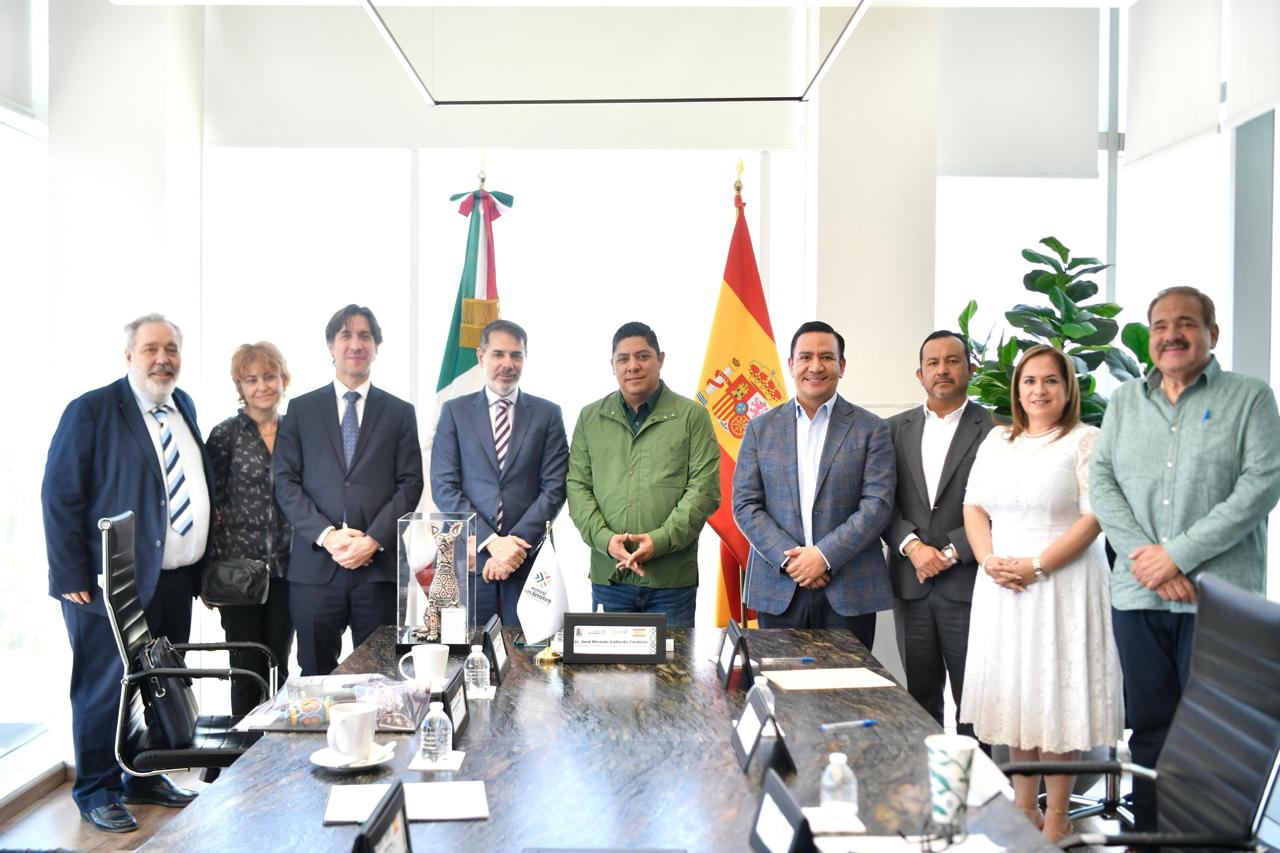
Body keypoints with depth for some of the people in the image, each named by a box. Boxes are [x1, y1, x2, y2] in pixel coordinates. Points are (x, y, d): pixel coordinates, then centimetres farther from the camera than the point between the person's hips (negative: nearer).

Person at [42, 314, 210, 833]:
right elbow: (60, 496, -11)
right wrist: (72, 576, -15)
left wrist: (201, 569, 12)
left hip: (175, 581, 7)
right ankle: (97, 792, 19)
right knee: (104, 688, 4)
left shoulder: (182, 407, 11)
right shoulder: (91, 411, -9)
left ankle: (147, 779, 30)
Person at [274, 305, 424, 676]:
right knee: (316, 677, 5)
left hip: (379, 565, 0)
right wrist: (326, 535, -9)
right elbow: (285, 481, 4)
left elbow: (410, 484, 4)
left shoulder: (400, 412, 10)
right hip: (315, 566, 0)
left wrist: (374, 540, -10)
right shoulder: (302, 409, 11)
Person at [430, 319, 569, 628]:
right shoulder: (454, 412, 7)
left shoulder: (548, 414, 7)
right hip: (468, 556, 0)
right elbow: (443, 487, -1)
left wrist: (517, 543, -11)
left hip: (529, 557, 0)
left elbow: (554, 488, 0)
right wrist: (491, 542, -11)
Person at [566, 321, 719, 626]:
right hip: (608, 576, 2)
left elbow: (704, 489, -3)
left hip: (673, 579, -2)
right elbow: (577, 486, 7)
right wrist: (604, 538, -9)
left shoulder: (692, 416, 3)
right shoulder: (590, 418, 11)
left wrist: (661, 540, -14)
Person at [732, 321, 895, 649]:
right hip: (778, 591, 1)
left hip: (849, 590, -1)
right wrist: (788, 557, -10)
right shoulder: (761, 429, 9)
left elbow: (878, 504, -5)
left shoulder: (870, 429, 4)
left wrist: (825, 555, -15)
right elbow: (745, 505, 3)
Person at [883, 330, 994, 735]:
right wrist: (912, 546, -9)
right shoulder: (895, 429, 10)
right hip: (911, 584, 4)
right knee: (920, 696, 11)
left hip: (967, 584, -3)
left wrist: (952, 552, -12)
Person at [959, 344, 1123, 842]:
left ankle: (1056, 818, 12)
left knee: (1057, 693, 1)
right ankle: (1023, 807, 21)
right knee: (1016, 692, 10)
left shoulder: (1086, 441, -5)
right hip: (1002, 586, 5)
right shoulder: (997, 441, 13)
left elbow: (1095, 517, -12)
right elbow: (974, 506, 10)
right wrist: (989, 560, -7)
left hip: (1062, 584, -5)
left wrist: (1037, 567, -18)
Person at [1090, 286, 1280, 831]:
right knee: (1149, 730, 10)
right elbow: (1102, 480, 6)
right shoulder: (1124, 401, 14)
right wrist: (1142, 554, -9)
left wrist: (1178, 554, -14)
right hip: (1138, 596, 4)